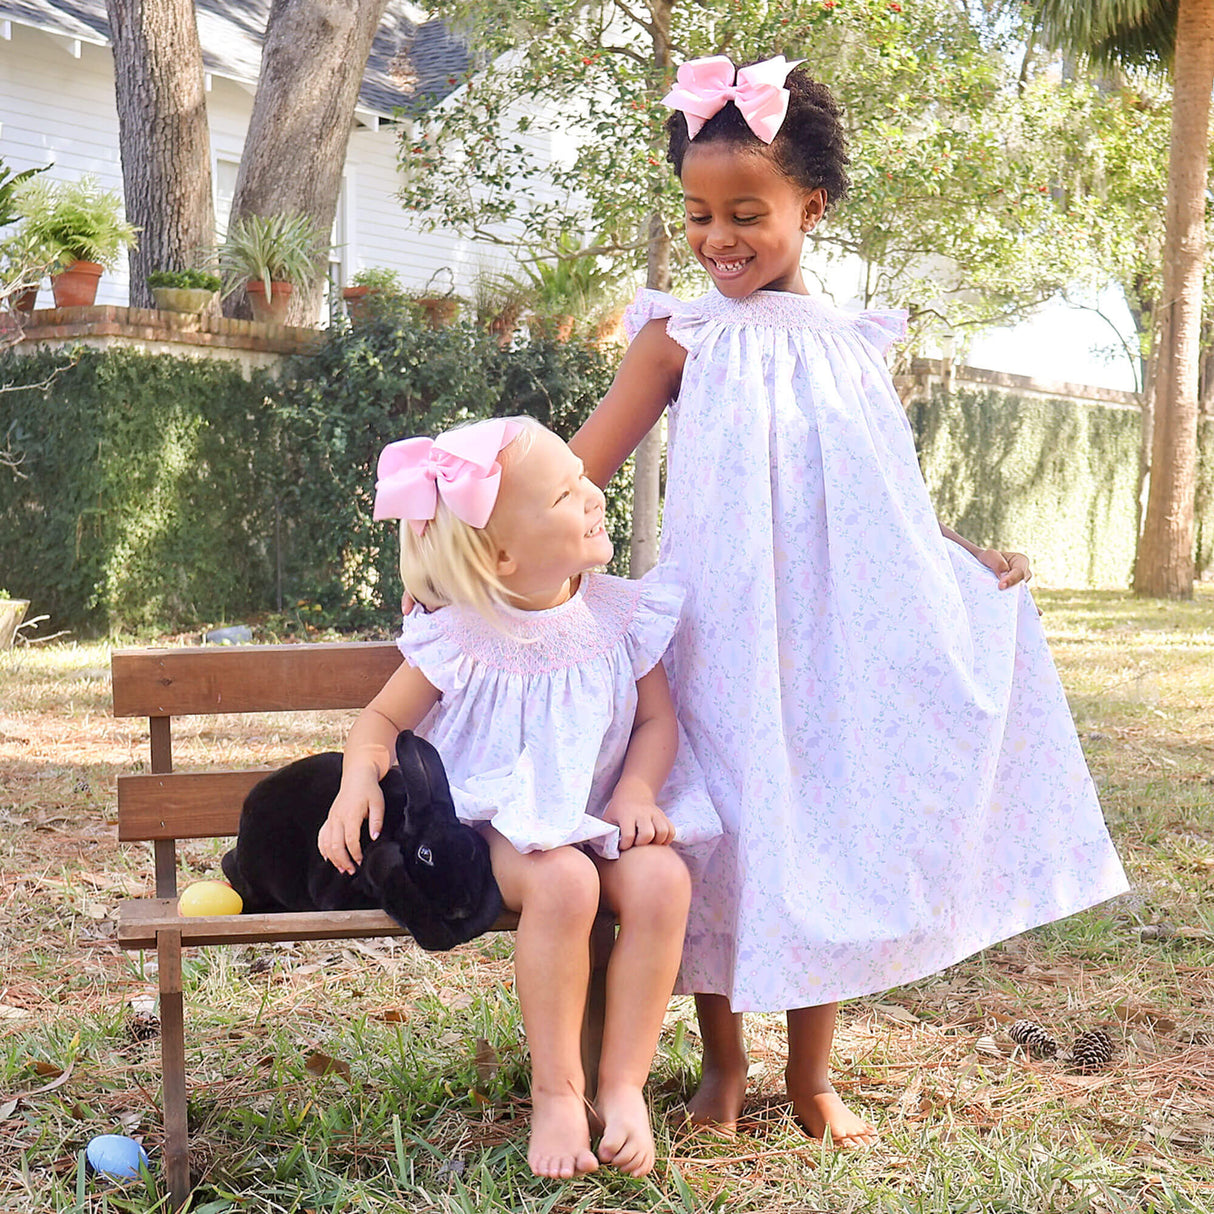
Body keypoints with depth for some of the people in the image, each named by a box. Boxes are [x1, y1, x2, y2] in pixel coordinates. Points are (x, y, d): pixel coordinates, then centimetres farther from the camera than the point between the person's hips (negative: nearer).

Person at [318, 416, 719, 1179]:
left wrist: (636, 793, -13)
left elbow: (656, 718, 6)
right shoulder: (460, 638, -8)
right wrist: (359, 780, -19)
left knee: (661, 880, -28)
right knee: (562, 880, -35)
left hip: (599, 817, 3)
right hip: (498, 824, -3)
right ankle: (556, 1092, -17)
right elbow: (384, 719, 2)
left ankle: (625, 1084, -13)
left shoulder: (619, 615, 0)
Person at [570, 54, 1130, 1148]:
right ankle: (723, 1065, 22)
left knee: (836, 829, 6)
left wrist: (964, 556, 5)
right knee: (728, 833, 2)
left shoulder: (849, 347, 9)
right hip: (727, 635, -3)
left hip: (843, 633, 3)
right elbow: (579, 472, -3)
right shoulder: (683, 339, -1)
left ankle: (812, 1075, 21)